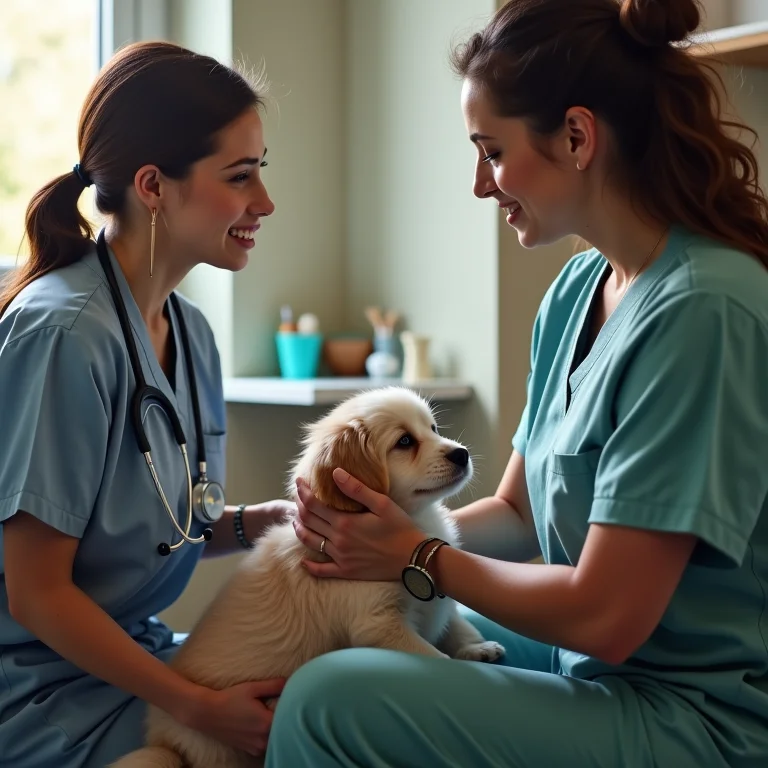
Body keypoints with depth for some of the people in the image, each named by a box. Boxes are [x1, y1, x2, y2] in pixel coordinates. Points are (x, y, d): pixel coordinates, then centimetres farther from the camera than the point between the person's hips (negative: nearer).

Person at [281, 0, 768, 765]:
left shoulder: (702, 309, -24)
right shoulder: (577, 290, 3)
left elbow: (604, 618, -22)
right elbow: (518, 512, 11)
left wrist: (418, 557, -9)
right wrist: (394, 528, -6)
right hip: (595, 666, 9)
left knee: (328, 701, -19)